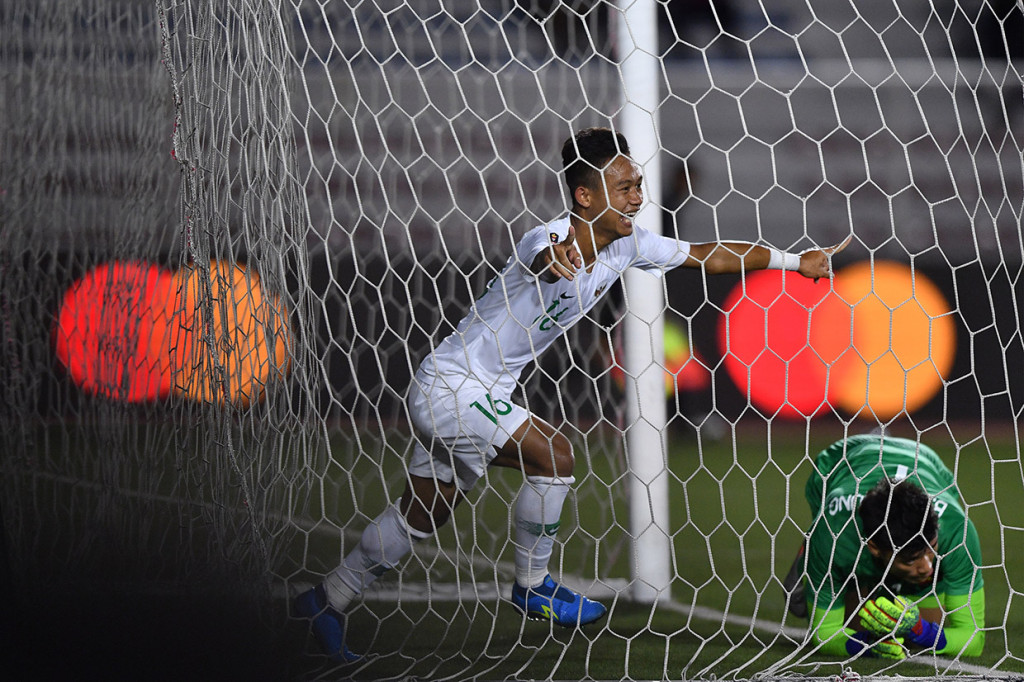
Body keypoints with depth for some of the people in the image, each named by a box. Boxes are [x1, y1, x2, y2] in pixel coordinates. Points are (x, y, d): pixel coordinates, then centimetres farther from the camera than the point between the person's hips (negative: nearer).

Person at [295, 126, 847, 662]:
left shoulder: (626, 245, -2)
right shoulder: (550, 238, -26)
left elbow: (708, 254, 6)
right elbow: (543, 260, -51)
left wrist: (795, 261, 6)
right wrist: (554, 261, -75)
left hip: (472, 394, 9)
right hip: (450, 386, -9)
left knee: (421, 515, 16)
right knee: (553, 456, -17)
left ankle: (327, 600, 29)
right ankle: (532, 587, 1)